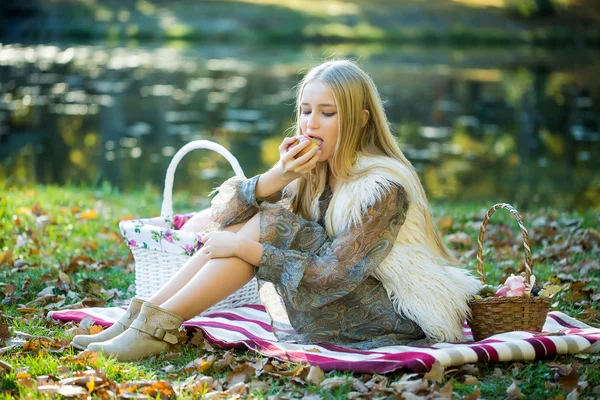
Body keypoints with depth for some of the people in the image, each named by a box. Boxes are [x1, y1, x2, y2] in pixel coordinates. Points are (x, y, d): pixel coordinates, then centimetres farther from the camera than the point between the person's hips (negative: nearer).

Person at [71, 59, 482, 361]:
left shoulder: (383, 188, -21)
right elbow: (225, 208, -6)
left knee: (265, 225, -21)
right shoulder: (312, 170, 1)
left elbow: (334, 276, -27)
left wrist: (240, 246, -25)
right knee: (211, 223, -5)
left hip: (391, 318, -7)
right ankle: (146, 317, -11)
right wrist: (278, 177, -25)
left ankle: (158, 326, -21)